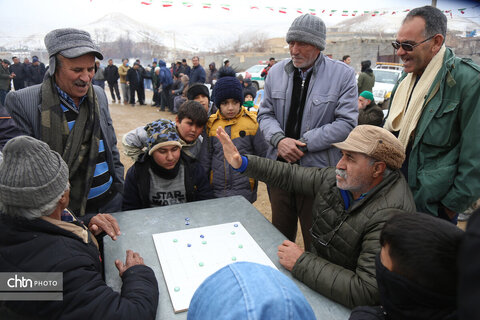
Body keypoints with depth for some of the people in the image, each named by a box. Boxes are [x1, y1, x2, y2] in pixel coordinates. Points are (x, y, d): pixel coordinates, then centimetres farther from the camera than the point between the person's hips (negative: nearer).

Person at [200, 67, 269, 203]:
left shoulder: (251, 122, -4)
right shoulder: (211, 124, 2)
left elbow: (264, 155, 1)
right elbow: (205, 160, 9)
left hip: (244, 192, -2)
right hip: (216, 192, 2)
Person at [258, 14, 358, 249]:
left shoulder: (343, 74, -6)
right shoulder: (277, 72, 6)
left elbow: (346, 123, -11)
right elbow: (265, 114, 8)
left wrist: (302, 143, -16)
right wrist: (279, 139, -13)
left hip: (318, 168, -3)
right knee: (280, 234, 19)